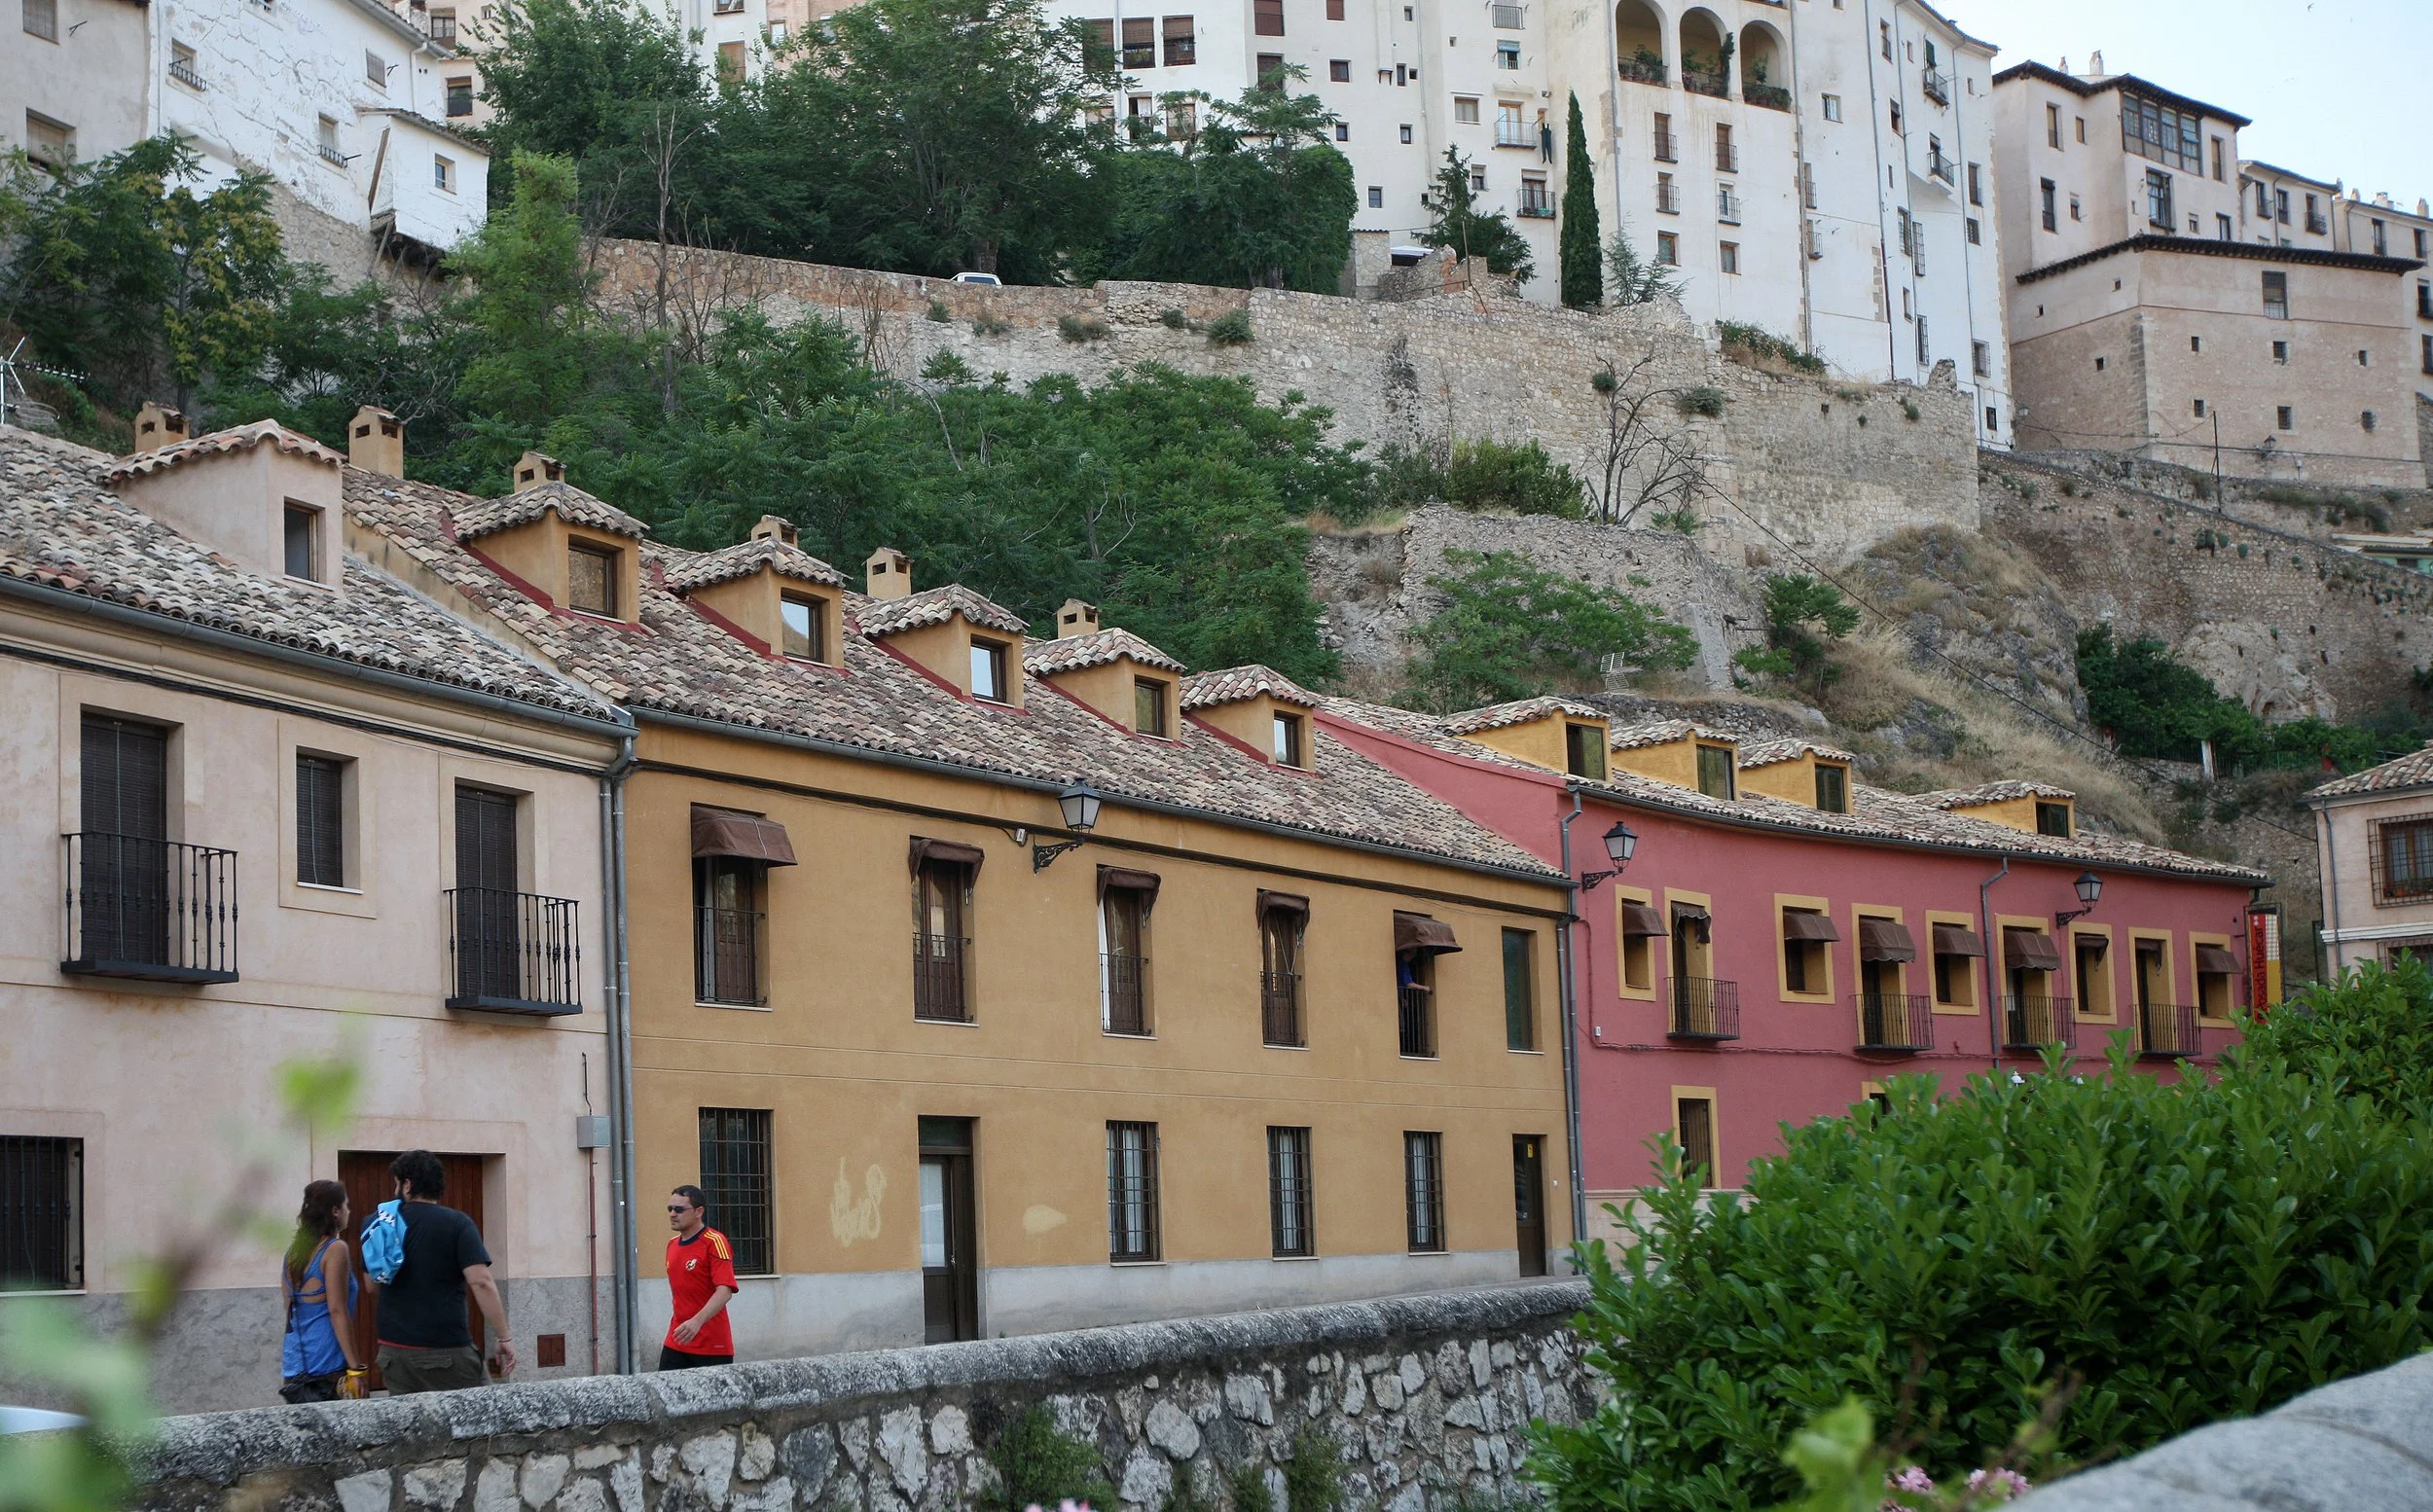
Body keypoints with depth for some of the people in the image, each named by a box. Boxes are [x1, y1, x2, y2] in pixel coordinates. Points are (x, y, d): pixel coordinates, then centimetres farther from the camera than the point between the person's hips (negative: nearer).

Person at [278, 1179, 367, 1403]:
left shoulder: (294, 1249, 13)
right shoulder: (335, 1249, -8)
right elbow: (337, 1310, -13)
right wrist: (355, 1368, -14)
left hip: (295, 1368, 7)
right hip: (326, 1368, -7)